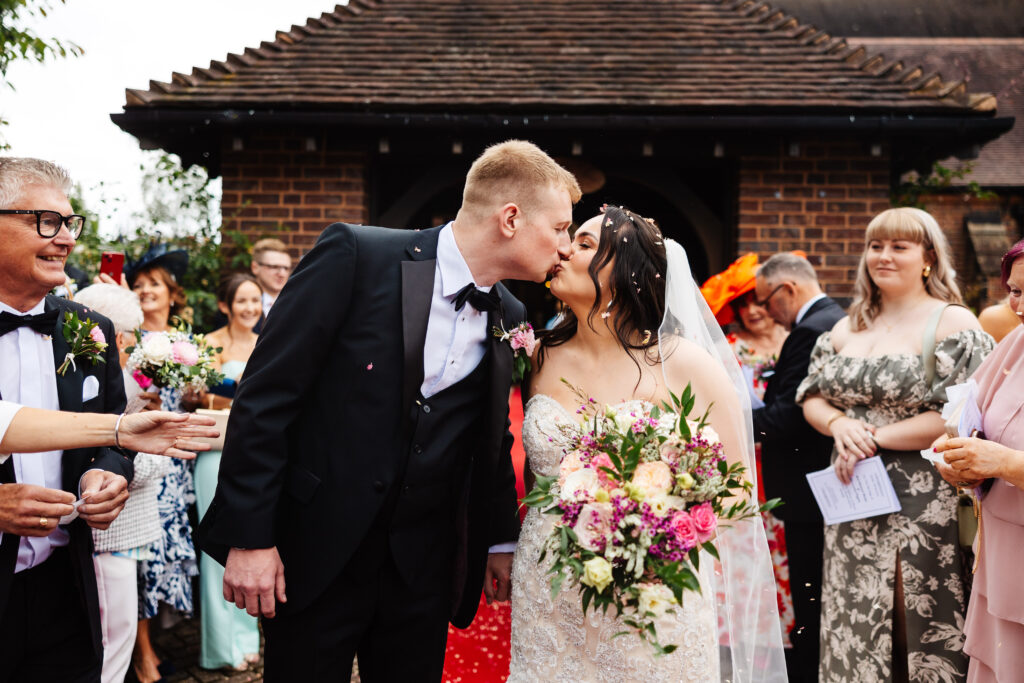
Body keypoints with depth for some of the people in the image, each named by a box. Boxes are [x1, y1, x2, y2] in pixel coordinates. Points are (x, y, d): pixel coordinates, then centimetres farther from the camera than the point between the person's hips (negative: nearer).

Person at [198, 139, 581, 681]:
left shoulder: (510, 320, 5)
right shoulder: (356, 255, -13)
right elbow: (265, 396, -13)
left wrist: (501, 540, 20)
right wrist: (249, 534, -14)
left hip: (424, 569, 5)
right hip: (315, 554, -4)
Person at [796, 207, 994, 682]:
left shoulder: (953, 323, -6)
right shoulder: (848, 327, 13)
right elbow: (811, 398, 12)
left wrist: (875, 438, -15)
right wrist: (839, 424, -10)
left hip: (923, 506, -5)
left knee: (918, 631, 2)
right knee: (853, 626, 11)